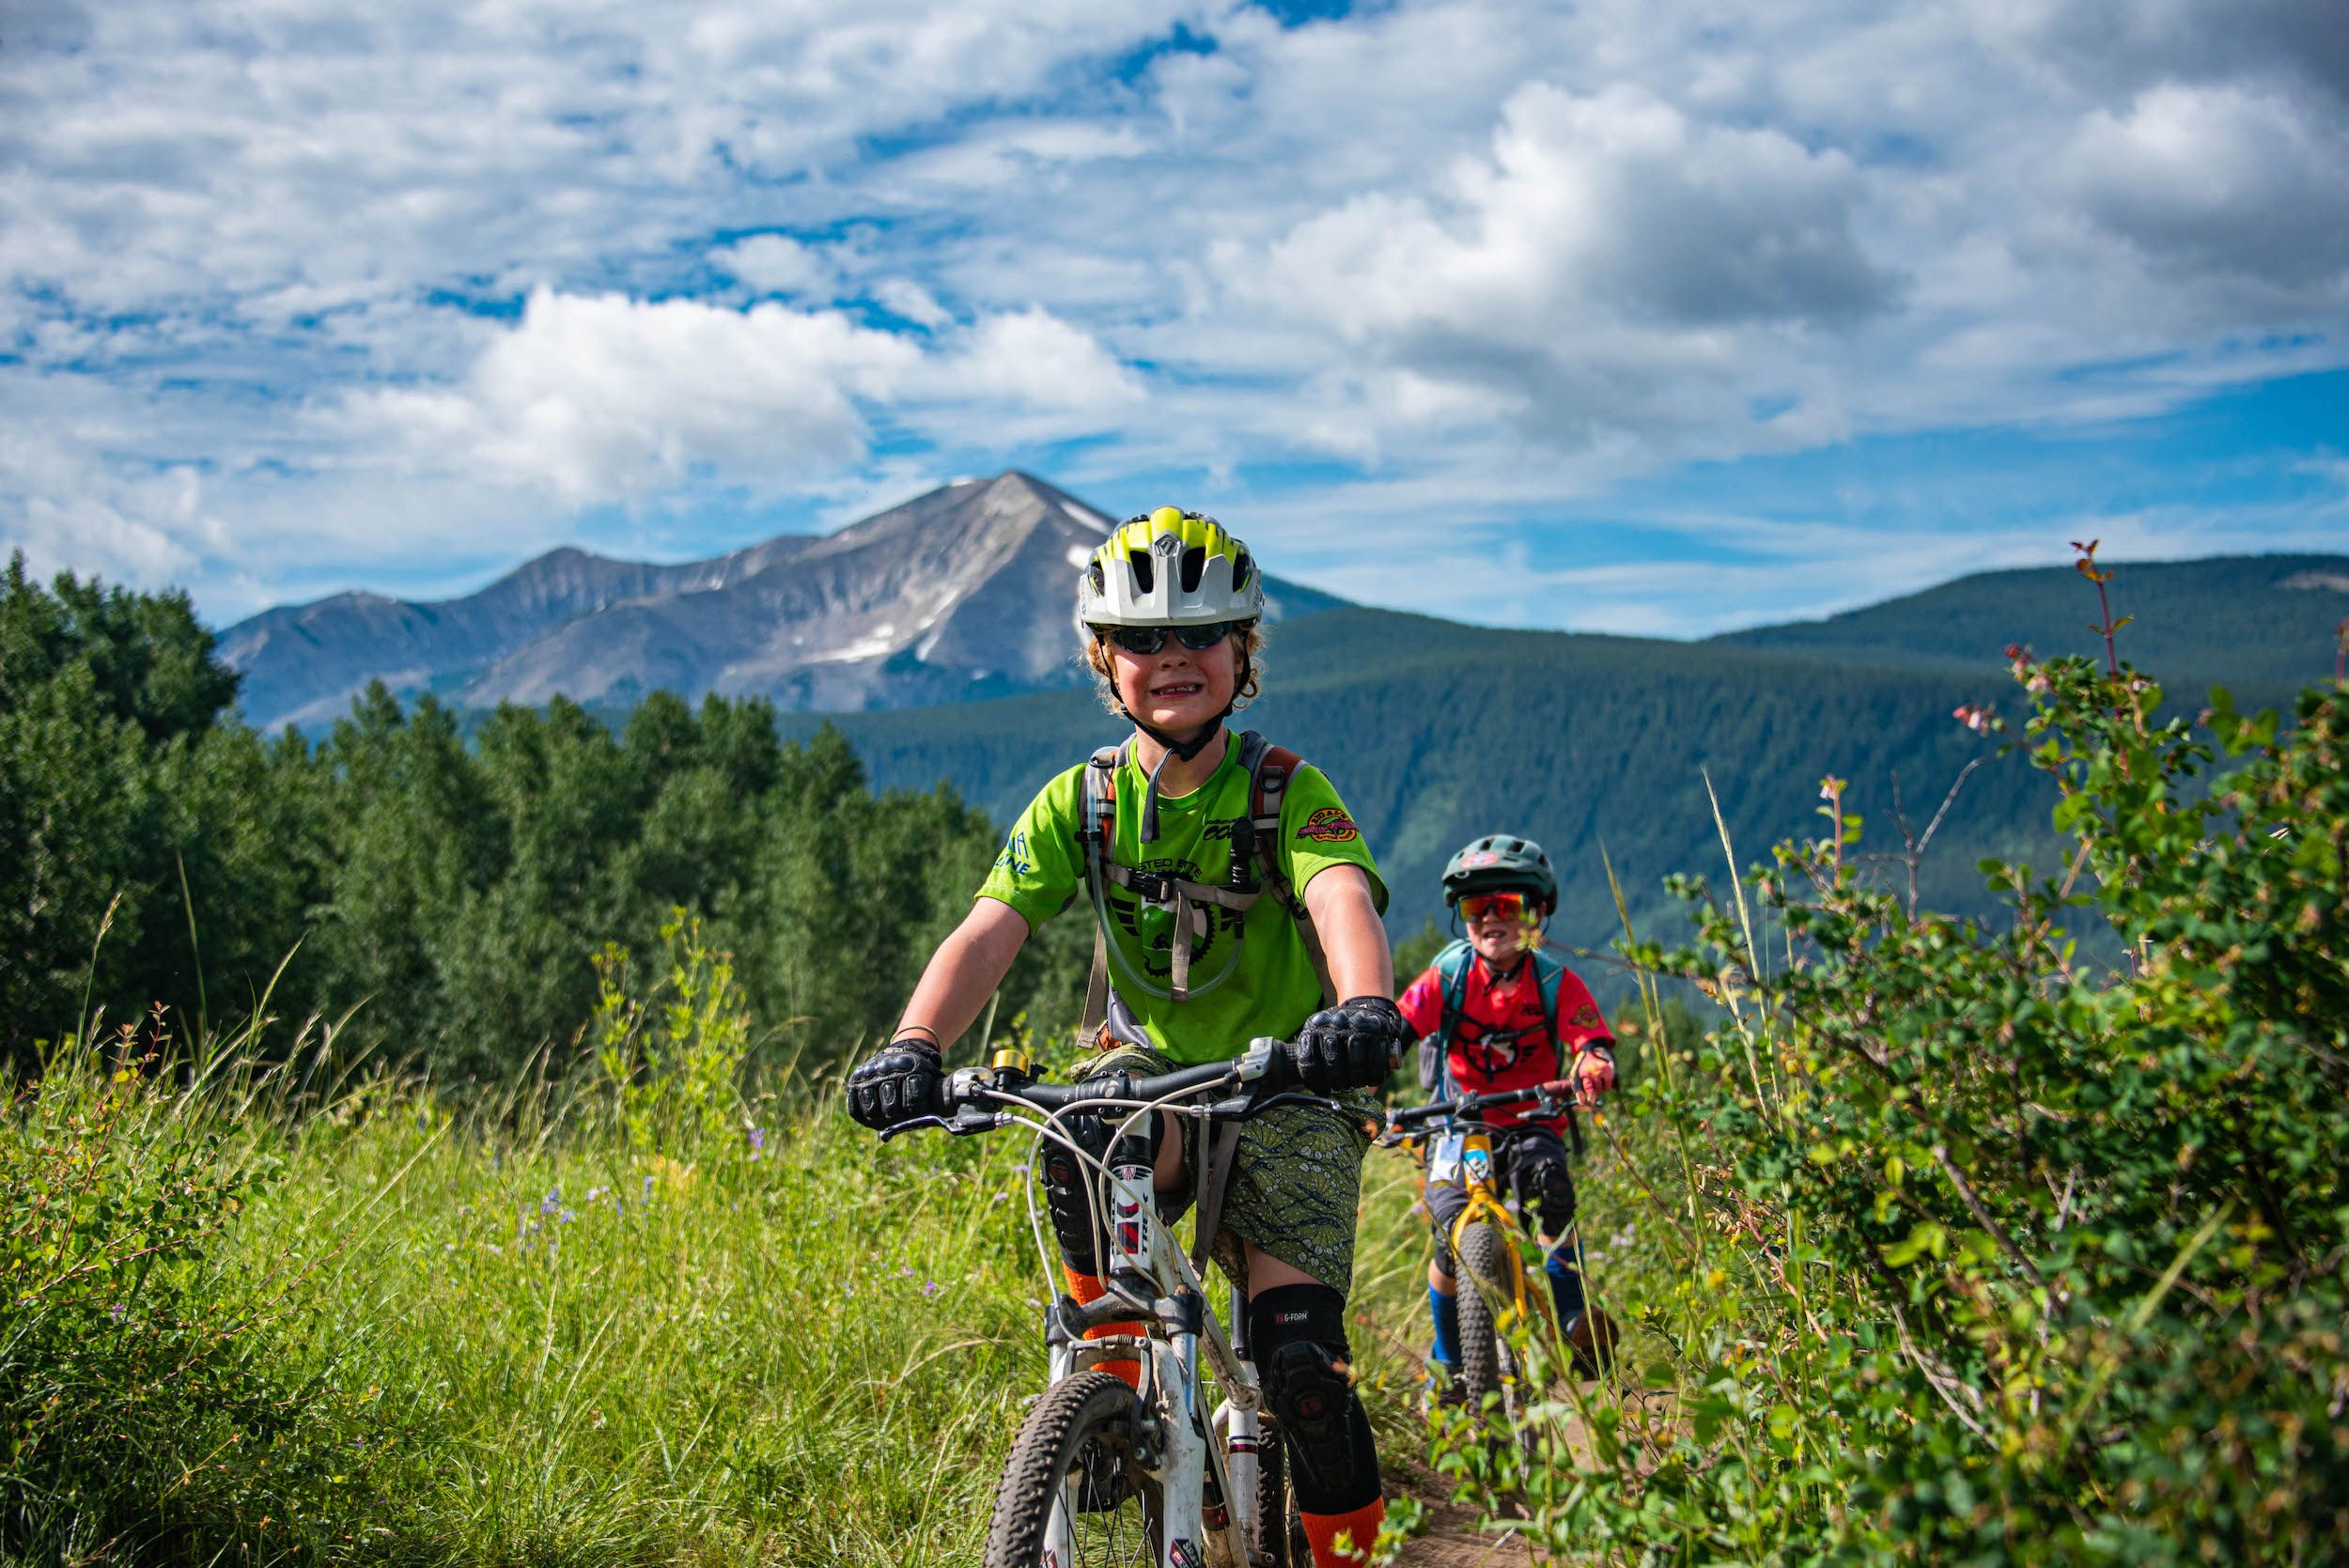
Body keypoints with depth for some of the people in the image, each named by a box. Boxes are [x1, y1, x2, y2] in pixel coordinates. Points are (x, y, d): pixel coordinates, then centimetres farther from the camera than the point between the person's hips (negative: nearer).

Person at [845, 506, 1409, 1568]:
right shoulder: (1082, 801, -5)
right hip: (1153, 1062, 2)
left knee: (1300, 1356, -17)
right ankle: (1119, 1381, -14)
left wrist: (1365, 1008, -55)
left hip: (1286, 1091, -2)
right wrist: (913, 1046, -36)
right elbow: (989, 929, -16)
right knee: (1083, 1150, -35)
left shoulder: (1287, 793, -12)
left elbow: (1343, 899, -32)